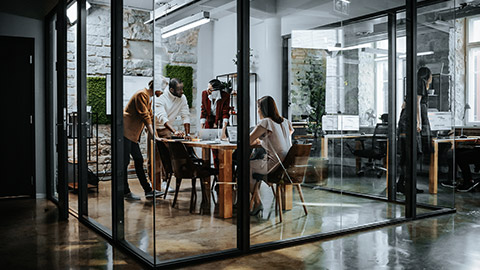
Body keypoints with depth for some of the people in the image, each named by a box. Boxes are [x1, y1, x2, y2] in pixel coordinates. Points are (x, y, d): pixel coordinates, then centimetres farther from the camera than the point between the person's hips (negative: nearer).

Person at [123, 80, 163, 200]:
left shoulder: (149, 98, 17)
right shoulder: (142, 94, -13)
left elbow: (150, 117, 19)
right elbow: (144, 116, -19)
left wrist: (155, 135, 12)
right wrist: (153, 135, -21)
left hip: (133, 133, 10)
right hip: (126, 130, -10)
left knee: (138, 160, 9)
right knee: (125, 161, -4)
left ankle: (148, 190, 11)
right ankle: (125, 192, 2)